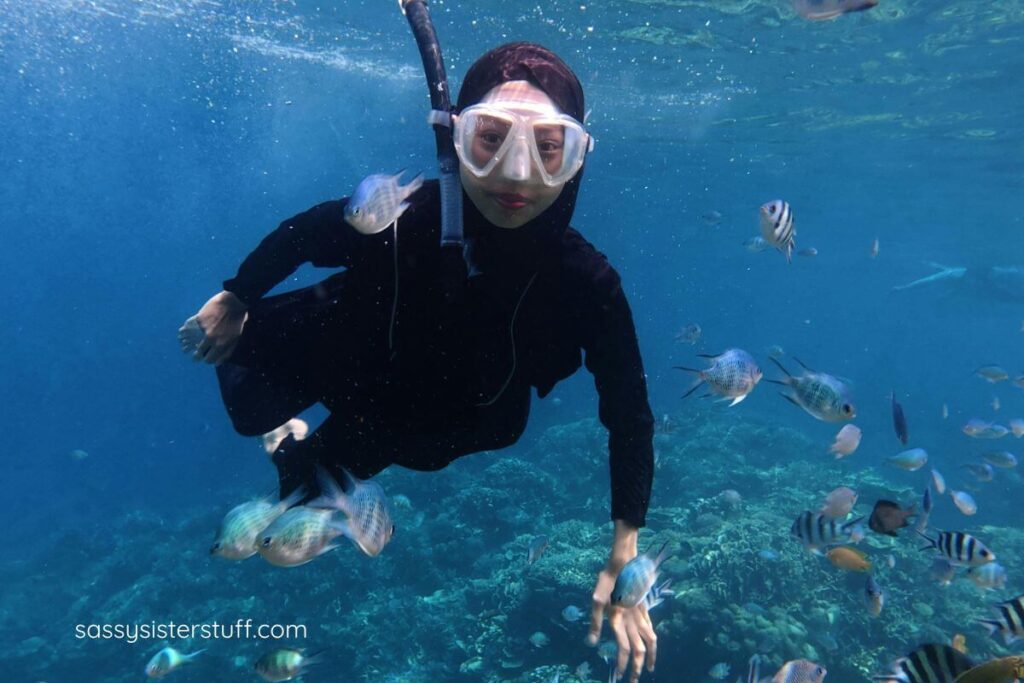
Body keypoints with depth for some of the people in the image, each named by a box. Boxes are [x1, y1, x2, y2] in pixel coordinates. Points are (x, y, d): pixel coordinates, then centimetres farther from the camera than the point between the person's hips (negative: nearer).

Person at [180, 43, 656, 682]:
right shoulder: (391, 217, -38)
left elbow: (629, 414, -27)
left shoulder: (585, 282, -37)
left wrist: (623, 564, -29)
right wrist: (235, 298, -2)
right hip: (351, 356, -1)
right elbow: (301, 232, -15)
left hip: (440, 427, 1)